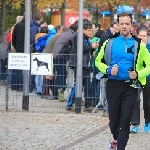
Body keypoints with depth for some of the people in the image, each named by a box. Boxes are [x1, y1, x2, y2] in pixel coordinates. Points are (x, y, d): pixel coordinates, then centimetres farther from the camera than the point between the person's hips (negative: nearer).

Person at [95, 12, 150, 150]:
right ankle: (116, 138, 42)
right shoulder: (110, 42, 2)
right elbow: (98, 61, 12)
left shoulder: (138, 45, -1)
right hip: (113, 85, 2)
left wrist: (138, 74, -15)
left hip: (130, 86, -1)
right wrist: (108, 70, -7)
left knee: (125, 121, -5)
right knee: (114, 119, 13)